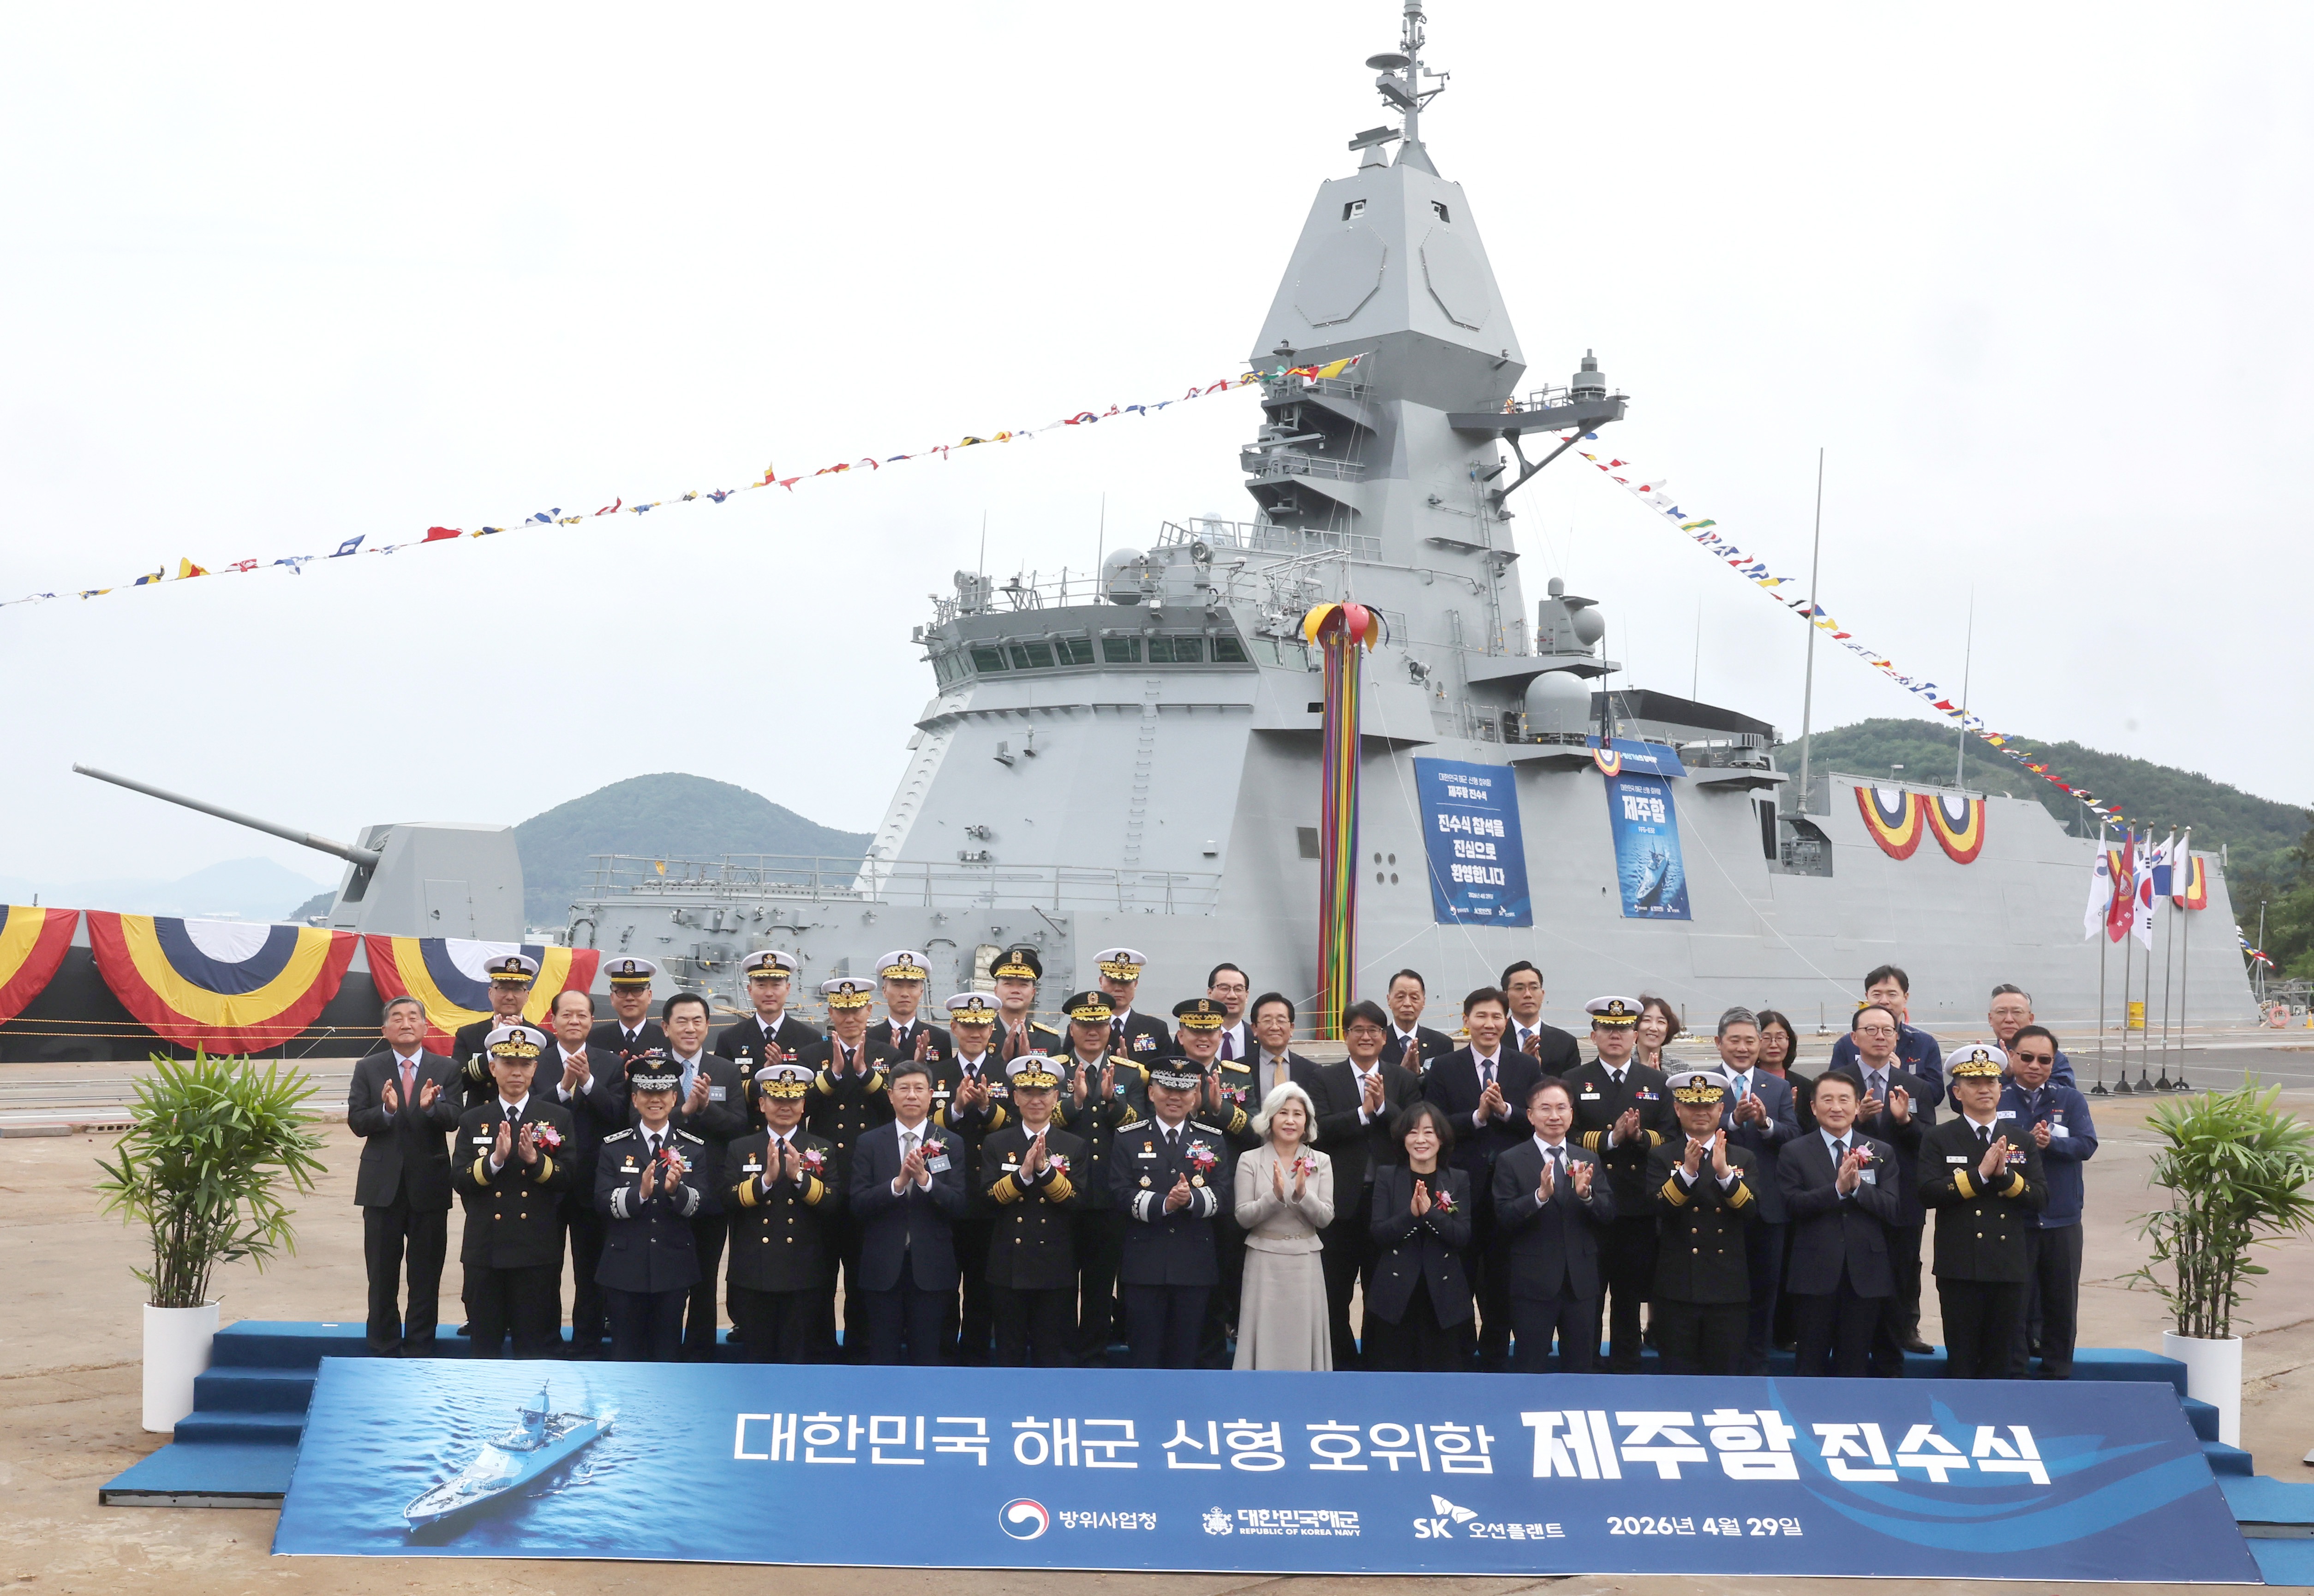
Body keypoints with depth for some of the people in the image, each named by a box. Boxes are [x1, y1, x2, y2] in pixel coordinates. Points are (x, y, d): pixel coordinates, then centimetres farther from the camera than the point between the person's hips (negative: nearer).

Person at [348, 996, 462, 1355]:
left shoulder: (446, 1069, 3)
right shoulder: (368, 1069, 4)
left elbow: (453, 1120, -9)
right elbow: (357, 1122, -5)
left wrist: (431, 1106, -31)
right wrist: (386, 1110, -24)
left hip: (429, 1186, 0)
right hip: (382, 1186, 0)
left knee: (426, 1278, 5)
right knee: (383, 1278, 7)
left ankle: (420, 1352, 14)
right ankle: (385, 1352, 17)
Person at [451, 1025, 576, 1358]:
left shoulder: (558, 1118, 5)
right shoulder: (473, 1121, 9)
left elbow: (568, 1179, -1)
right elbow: (459, 1180, -1)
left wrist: (534, 1159, -18)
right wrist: (495, 1160, -18)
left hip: (538, 1253, -1)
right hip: (485, 1251, 1)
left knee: (537, 1345, 3)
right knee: (484, 1346, 9)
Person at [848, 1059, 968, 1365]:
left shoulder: (951, 1144, 3)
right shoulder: (870, 1144, 3)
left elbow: (959, 1205, -6)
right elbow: (858, 1204, -5)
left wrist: (924, 1178, -22)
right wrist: (898, 1182, -20)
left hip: (931, 1267, 0)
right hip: (883, 1267, 0)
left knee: (927, 1356, 7)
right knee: (883, 1355, 7)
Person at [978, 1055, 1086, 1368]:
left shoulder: (1075, 1146, 4)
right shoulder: (995, 1144, 5)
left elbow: (1078, 1200, -7)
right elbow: (987, 1196, -6)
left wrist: (1045, 1169, -21)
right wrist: (1023, 1173, -21)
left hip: (1056, 1270, -1)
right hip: (1007, 1268, 1)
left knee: (1055, 1354, 5)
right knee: (1009, 1354, 9)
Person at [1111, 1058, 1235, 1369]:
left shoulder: (1214, 1140, 10)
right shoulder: (1128, 1138, 5)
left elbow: (1222, 1194, 0)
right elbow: (1120, 1193, -5)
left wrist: (1191, 1199, -21)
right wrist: (1163, 1203, -21)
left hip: (1195, 1264, 1)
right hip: (1143, 1264, -1)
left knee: (1185, 1354, 7)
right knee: (1145, 1352, 2)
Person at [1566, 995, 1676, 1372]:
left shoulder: (1657, 1083, 11)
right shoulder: (1573, 1082, 4)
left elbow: (1672, 1138, 2)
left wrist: (1640, 1136, -17)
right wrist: (1611, 1138, -18)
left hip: (1638, 1209, 2)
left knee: (1630, 1295, 9)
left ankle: (1625, 1371, 19)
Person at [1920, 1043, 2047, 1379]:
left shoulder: (2023, 1140, 11)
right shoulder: (1939, 1138, 3)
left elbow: (2041, 1198, 2)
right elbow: (1929, 1193, -11)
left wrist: (2005, 1174, -13)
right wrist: (1980, 1174, -17)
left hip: (2009, 1266, 3)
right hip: (1960, 1267, -3)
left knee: (2000, 1358, 9)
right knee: (1961, 1359, 1)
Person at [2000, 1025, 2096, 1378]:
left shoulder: (2070, 1100, 7)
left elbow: (2087, 1145, -6)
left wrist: (2052, 1142, -23)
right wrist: (2026, 1143, -23)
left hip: (2062, 1220, 2)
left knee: (2062, 1302, 9)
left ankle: (2058, 1375, 21)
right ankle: (2012, 1376, 11)